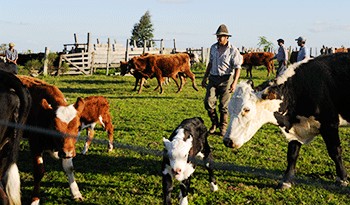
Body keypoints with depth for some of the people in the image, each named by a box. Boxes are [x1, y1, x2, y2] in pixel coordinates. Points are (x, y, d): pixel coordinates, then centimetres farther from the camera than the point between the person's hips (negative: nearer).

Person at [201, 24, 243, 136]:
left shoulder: (233, 50, -7)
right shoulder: (213, 47, 10)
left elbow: (238, 67, -9)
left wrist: (234, 82, -20)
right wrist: (205, 78, 20)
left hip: (226, 79, -4)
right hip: (213, 78, 4)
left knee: (224, 105, 0)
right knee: (208, 102, -6)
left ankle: (223, 127, 15)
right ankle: (214, 123, 15)